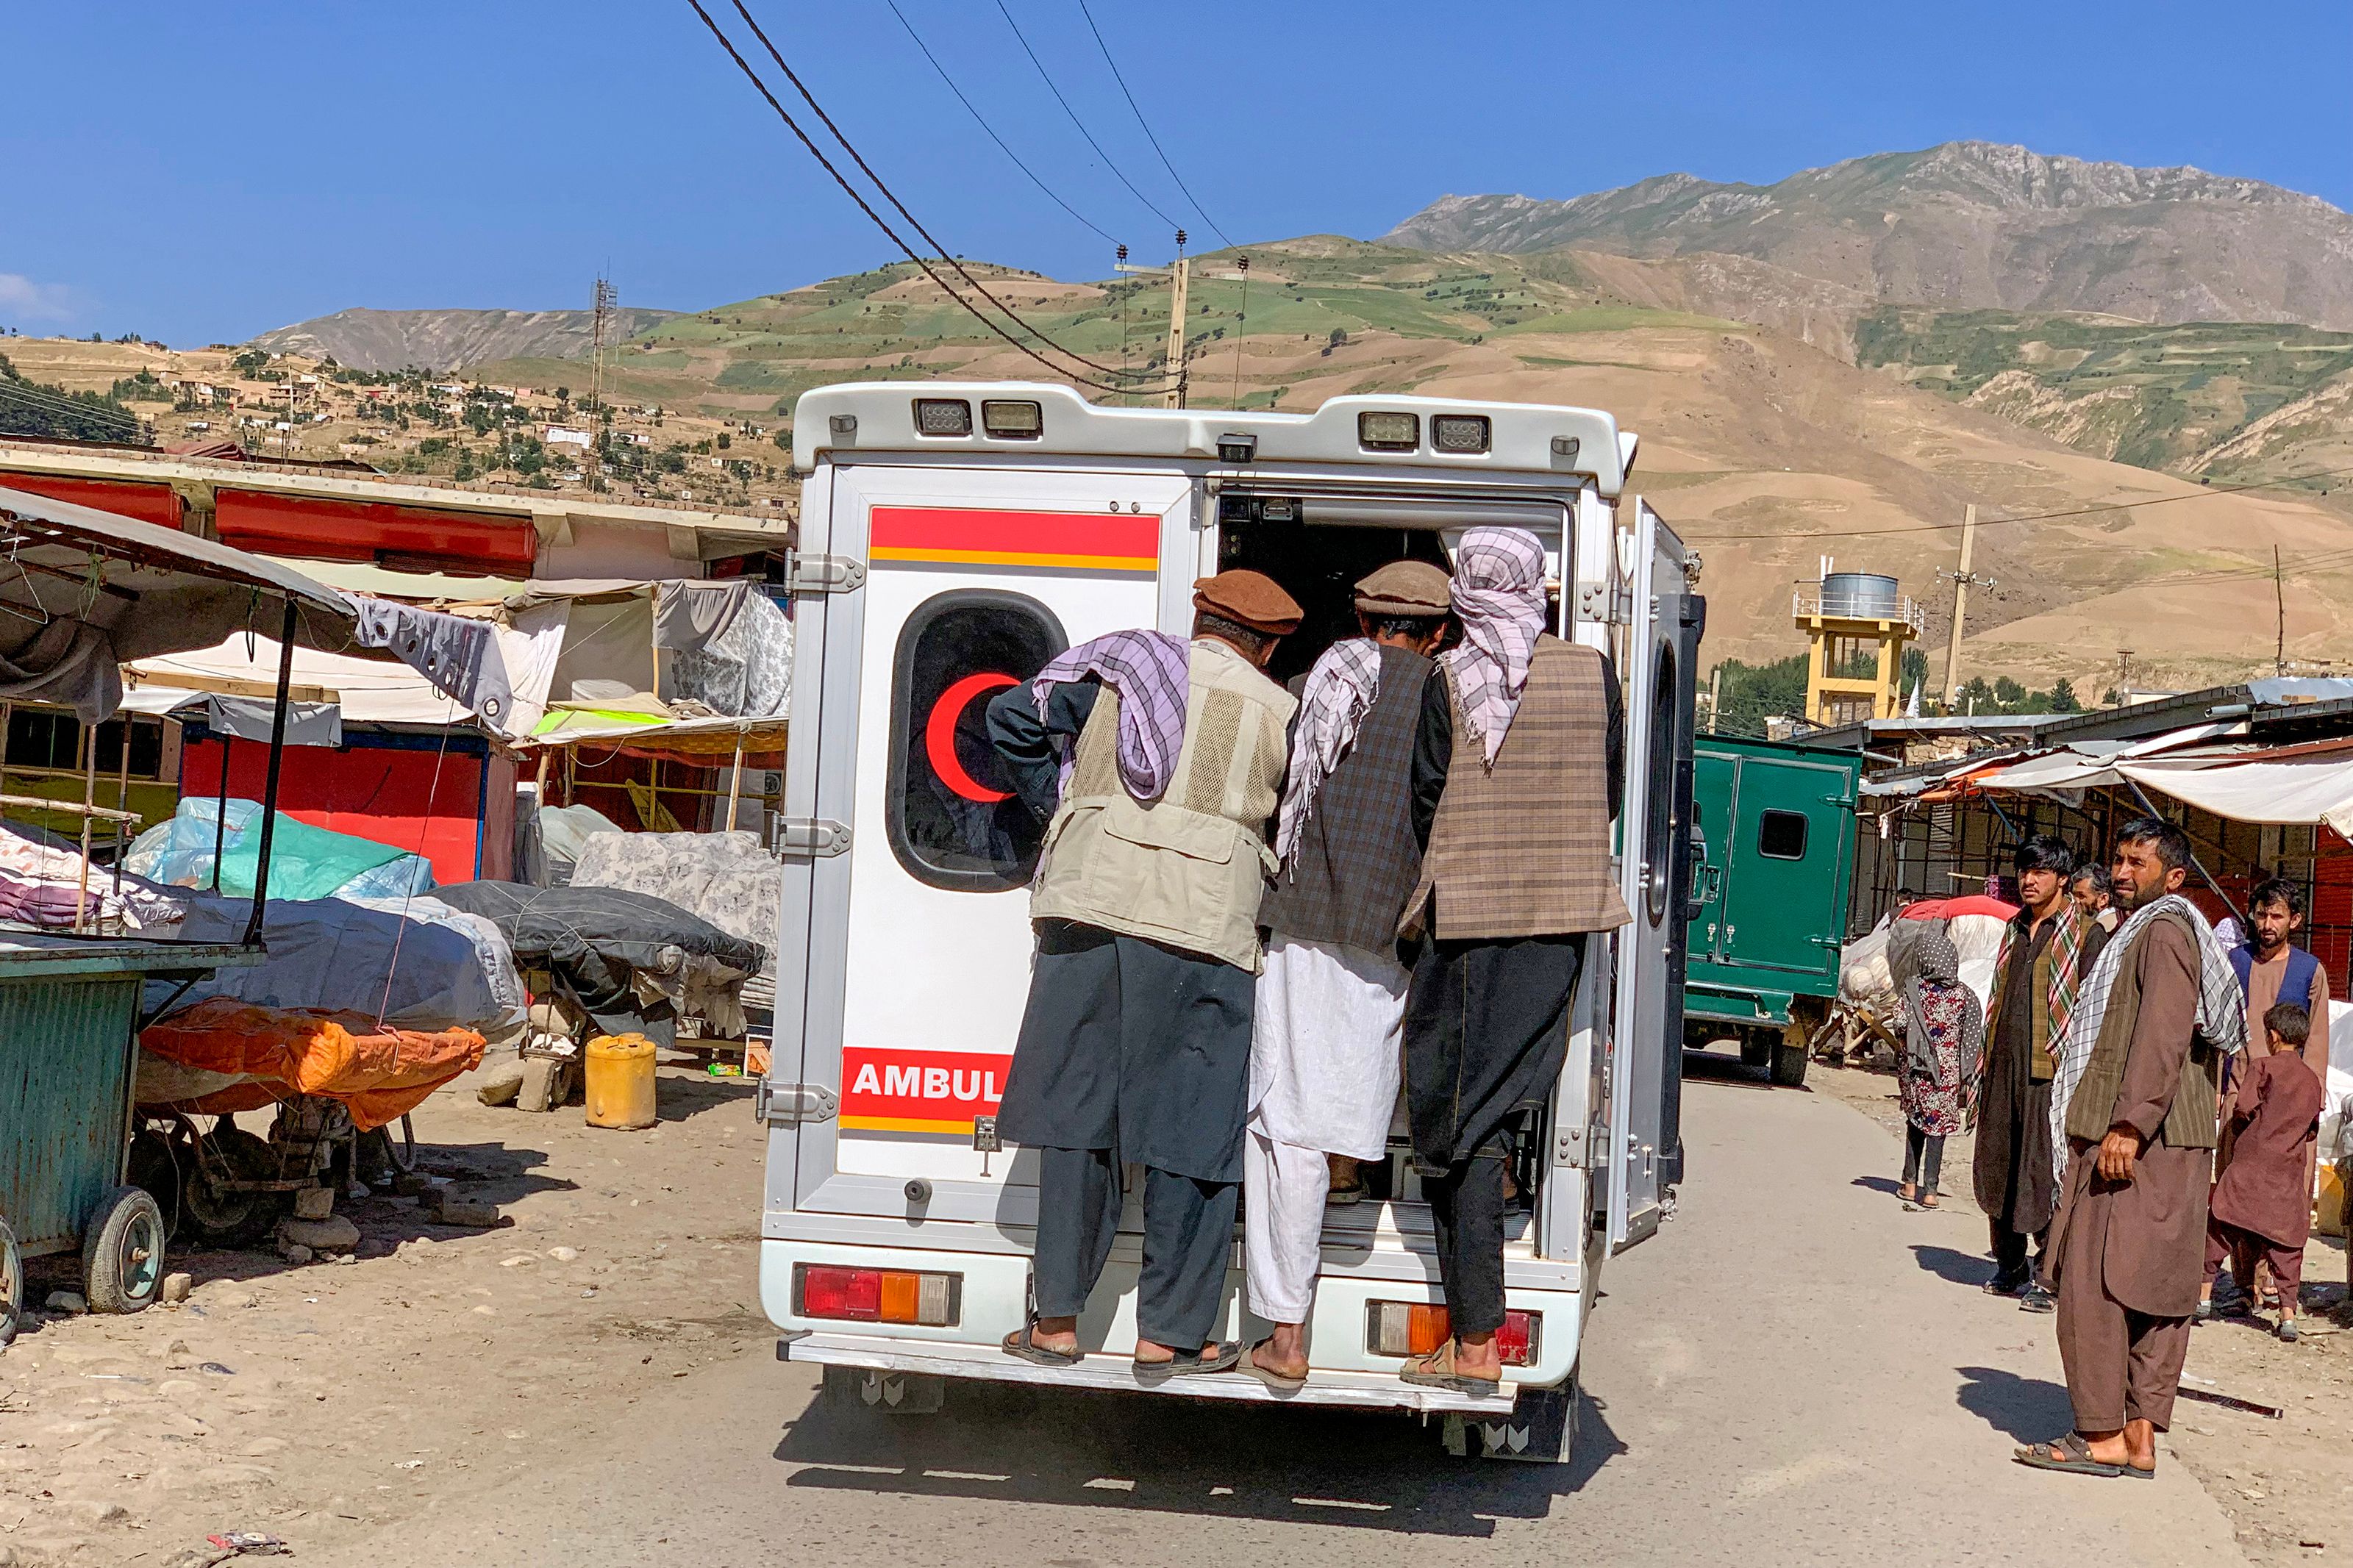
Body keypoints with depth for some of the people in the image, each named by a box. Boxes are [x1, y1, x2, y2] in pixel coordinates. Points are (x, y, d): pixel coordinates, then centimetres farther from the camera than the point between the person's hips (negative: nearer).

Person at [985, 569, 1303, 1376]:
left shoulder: (1117, 666, 14)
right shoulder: (1278, 713, 10)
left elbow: (1014, 716, 10)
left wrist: (1058, 803, 18)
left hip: (1088, 906, 2)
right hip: (1202, 928, -2)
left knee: (1078, 1109, 10)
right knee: (1193, 1132, 6)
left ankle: (1057, 1322, 12)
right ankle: (1170, 1333, 9)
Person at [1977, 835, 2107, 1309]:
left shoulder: (2087, 934, -4)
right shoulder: (2015, 929, 17)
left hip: (2049, 1072, -7)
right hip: (2004, 1066, 7)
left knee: (2042, 1173, -8)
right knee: (1997, 1167, 11)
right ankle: (2009, 1267, 22)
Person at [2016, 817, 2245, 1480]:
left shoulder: (2165, 931, -8)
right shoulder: (2139, 932, 23)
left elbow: (2164, 1036, -20)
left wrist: (2129, 1124, -26)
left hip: (2137, 1143, -10)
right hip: (2171, 1146, 10)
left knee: (2091, 1281, -9)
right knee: (2155, 1292, 7)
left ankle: (2102, 1437, -8)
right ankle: (2140, 1438, 9)